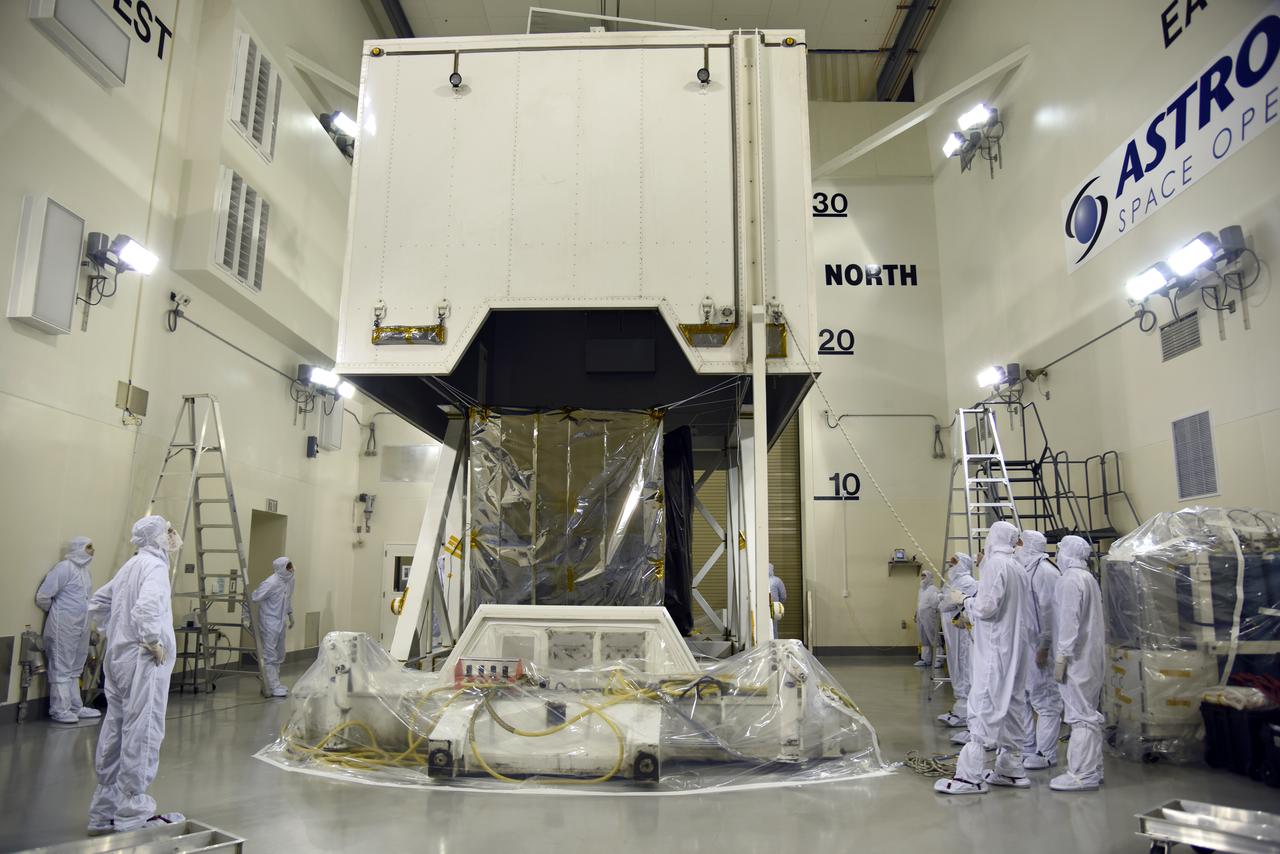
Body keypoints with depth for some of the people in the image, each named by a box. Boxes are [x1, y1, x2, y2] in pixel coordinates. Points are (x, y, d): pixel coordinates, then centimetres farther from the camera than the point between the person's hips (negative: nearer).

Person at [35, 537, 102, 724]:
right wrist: (55, 613, 3)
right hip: (63, 627, -8)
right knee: (61, 669, -1)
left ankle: (75, 707, 20)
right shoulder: (64, 568, -13)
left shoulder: (84, 569, 13)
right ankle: (59, 710, 5)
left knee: (75, 670, 14)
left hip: (81, 627, 8)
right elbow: (43, 596, -13)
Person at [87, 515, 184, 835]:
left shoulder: (130, 566, 15)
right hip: (143, 661, -9)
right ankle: (132, 813, 5)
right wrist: (155, 643, -19)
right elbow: (146, 608, -30)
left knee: (115, 732, 14)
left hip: (118, 658, 9)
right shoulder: (154, 565, -14)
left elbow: (97, 604, 23)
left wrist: (117, 631, 18)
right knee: (142, 734, -2)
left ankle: (104, 812, 23)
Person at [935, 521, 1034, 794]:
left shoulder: (994, 564, -13)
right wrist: (970, 613, 16)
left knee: (983, 706, -9)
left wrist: (964, 600, -2)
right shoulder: (1017, 568, 13)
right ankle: (1011, 769, 22)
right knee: (1012, 705, 14)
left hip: (996, 649, -9)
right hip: (1015, 647, 9)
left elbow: (987, 606, -19)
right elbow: (1008, 607, 14)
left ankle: (971, 776, -8)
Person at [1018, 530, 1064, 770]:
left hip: (1038, 647, -9)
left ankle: (1046, 754, 11)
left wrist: (1044, 646, -20)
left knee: (1046, 701, 2)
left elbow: (1049, 611, -19)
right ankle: (1026, 749, 25)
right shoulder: (1022, 568, 13)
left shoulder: (1045, 571, -14)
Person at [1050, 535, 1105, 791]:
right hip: (1091, 655, 10)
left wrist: (1061, 656, -18)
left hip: (1077, 657, -10)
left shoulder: (1070, 580, -14)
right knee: (1088, 713, 15)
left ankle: (1083, 774, -4)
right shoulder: (1088, 578, 16)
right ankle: (1092, 768, 22)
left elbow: (1069, 621, -20)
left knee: (1081, 715, -7)